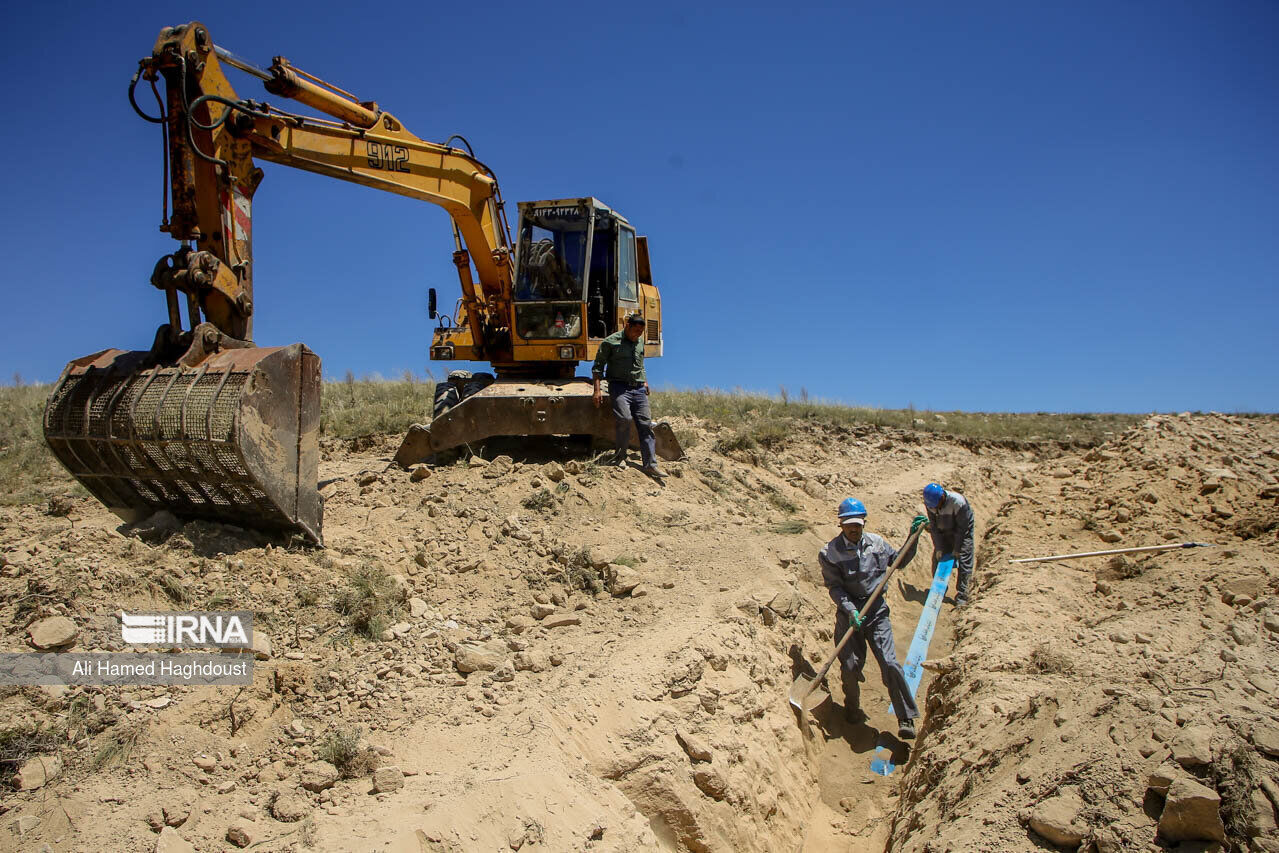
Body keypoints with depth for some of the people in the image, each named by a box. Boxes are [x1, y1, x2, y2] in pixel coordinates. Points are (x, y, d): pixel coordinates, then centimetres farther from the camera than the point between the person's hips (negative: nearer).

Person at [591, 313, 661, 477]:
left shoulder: (640, 342, 16)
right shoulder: (610, 342, -2)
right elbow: (598, 367, -1)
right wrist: (597, 390, -9)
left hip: (639, 389, 6)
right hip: (619, 386, -5)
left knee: (645, 423, -3)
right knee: (625, 418, -25)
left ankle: (650, 464, -2)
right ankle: (620, 456, -5)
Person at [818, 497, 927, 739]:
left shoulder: (876, 542, 4)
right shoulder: (829, 553, -7)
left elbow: (899, 560, 19)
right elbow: (834, 587, -10)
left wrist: (913, 537, 7)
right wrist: (850, 610, -23)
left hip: (876, 611, 1)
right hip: (848, 613, -1)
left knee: (889, 663, -9)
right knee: (850, 666, 1)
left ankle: (906, 719, 0)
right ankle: (852, 710, 29)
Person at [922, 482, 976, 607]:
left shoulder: (958, 502, -34)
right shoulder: (929, 503, -19)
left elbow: (962, 527, -23)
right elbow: (934, 526, -9)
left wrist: (957, 549, -17)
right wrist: (938, 547, -13)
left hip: (962, 532, -4)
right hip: (943, 532, 5)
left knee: (963, 562, -11)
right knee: (937, 559, 3)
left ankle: (961, 597, -6)